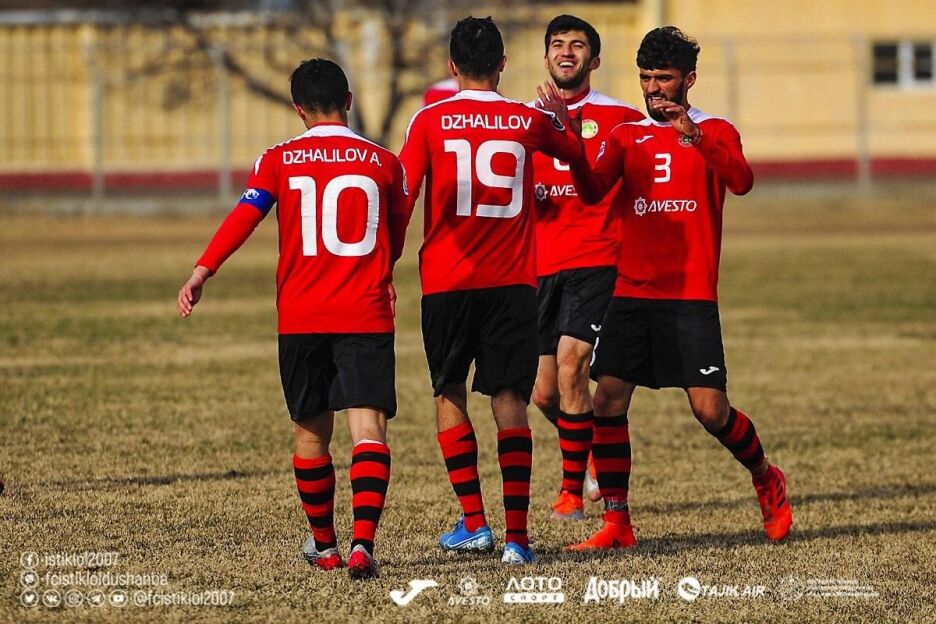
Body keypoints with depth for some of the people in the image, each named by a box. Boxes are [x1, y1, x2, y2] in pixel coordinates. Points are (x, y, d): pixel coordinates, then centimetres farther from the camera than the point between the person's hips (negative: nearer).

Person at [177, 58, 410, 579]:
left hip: (300, 317, 1)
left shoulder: (279, 161, 3)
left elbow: (244, 217, -10)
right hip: (366, 318, -1)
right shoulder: (383, 163, 6)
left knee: (311, 433, 15)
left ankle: (324, 545, 27)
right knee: (369, 428, -9)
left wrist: (202, 272, -15)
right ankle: (363, 543, -26)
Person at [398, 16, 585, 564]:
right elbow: (582, 156, 22)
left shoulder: (430, 121, -3)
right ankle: (517, 535, -7)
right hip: (513, 282, 1)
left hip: (446, 280, -1)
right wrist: (558, 119, 41)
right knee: (510, 402, 1)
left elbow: (400, 198, -6)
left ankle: (474, 524, 7)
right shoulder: (530, 121, 3)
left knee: (449, 395, 14)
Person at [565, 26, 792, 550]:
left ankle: (767, 479, 20)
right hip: (631, 292, 3)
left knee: (711, 410, -8)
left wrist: (696, 138, -32)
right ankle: (617, 524, -1)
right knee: (608, 401, -8)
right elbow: (594, 191, -3)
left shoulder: (715, 132, 4)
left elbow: (741, 182, -16)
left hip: (691, 296, -3)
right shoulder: (627, 136, 13)